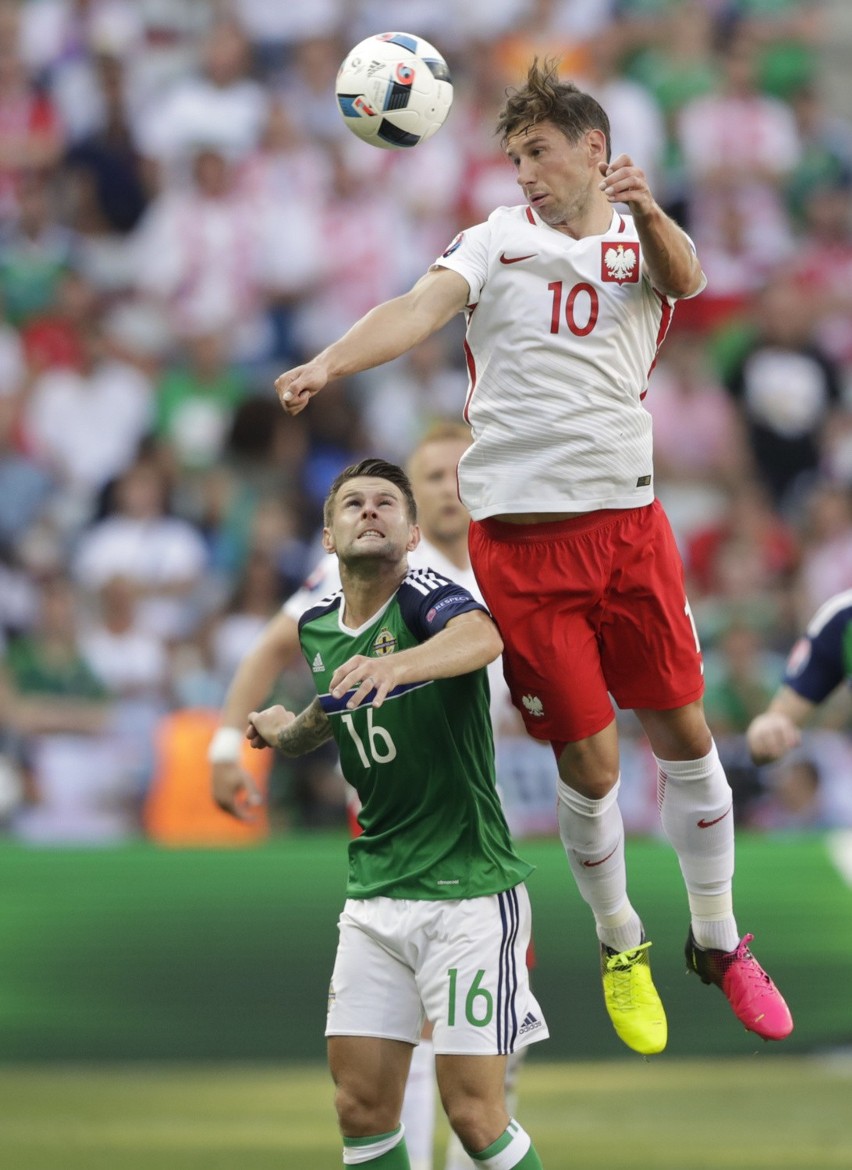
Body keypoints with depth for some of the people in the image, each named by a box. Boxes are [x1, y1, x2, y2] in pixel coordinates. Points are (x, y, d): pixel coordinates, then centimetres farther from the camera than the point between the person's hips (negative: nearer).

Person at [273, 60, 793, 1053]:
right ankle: (620, 947, 21)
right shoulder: (497, 240, 5)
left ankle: (717, 940, 21)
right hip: (520, 536, -2)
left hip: (629, 523, 2)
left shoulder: (642, 244, 9)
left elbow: (683, 278, -13)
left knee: (683, 733, 4)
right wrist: (326, 364, -30)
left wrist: (648, 210, -36)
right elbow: (422, 307, -11)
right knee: (588, 759, 0)